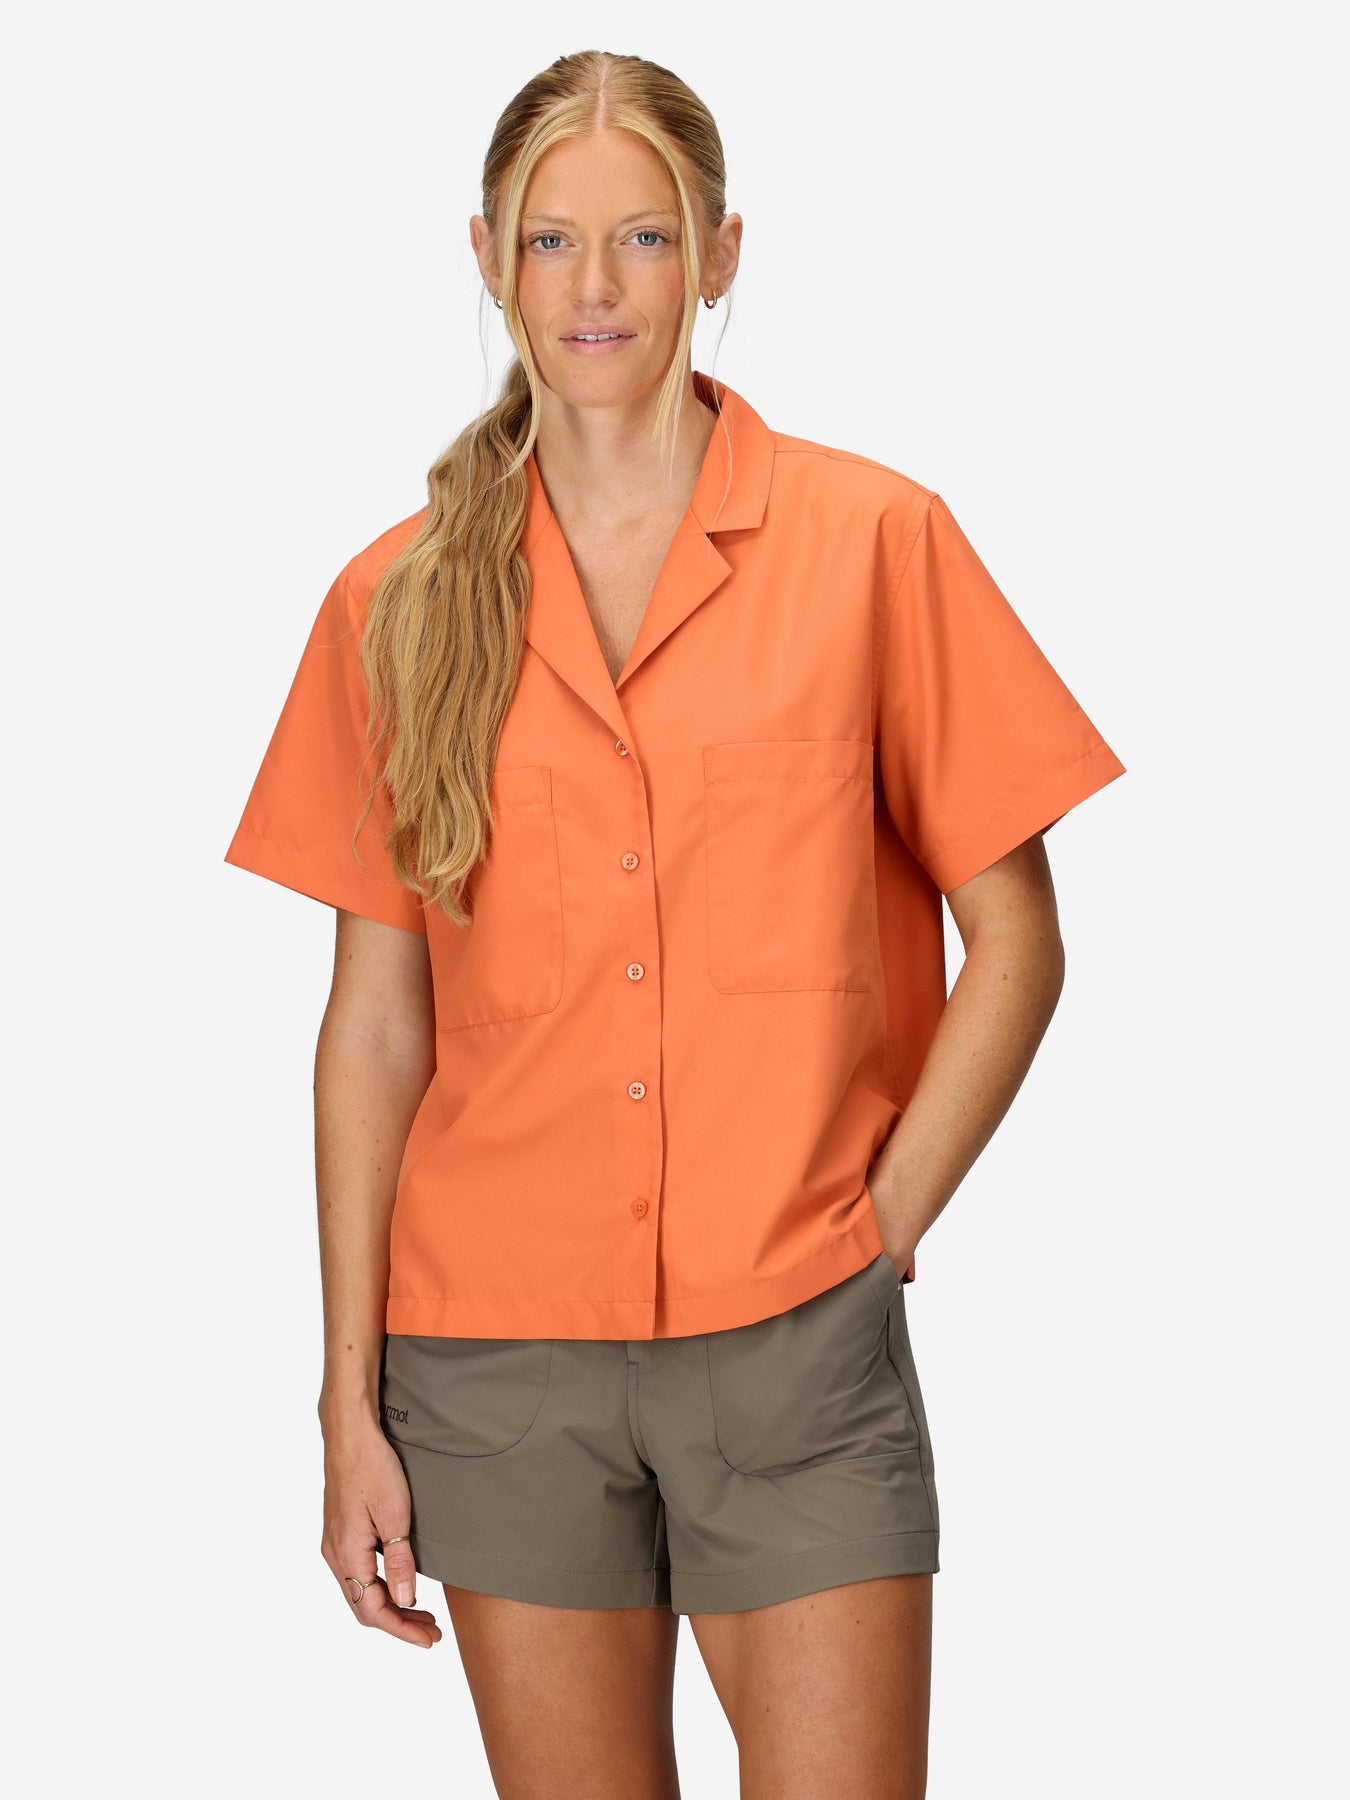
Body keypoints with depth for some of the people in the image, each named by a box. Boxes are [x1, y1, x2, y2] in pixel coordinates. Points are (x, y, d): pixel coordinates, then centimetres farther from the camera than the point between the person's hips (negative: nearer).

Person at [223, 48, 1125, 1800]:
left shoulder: (874, 541, -2)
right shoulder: (402, 600, 4)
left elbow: (1015, 947, 2)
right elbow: (376, 1021, 6)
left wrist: (875, 1233, -6)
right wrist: (352, 1406, 3)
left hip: (796, 1347, -2)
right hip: (496, 1357, 2)